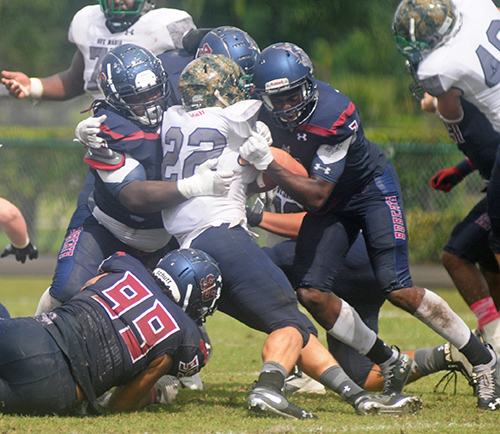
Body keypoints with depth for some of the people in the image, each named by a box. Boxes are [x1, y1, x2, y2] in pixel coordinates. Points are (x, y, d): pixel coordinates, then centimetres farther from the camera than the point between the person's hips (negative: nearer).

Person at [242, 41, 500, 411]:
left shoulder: (334, 115, -34)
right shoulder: (265, 114, -15)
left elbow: (317, 197, -33)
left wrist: (269, 165, -41)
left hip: (372, 189, -6)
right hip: (331, 204, 6)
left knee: (397, 289, -17)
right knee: (311, 292, -10)